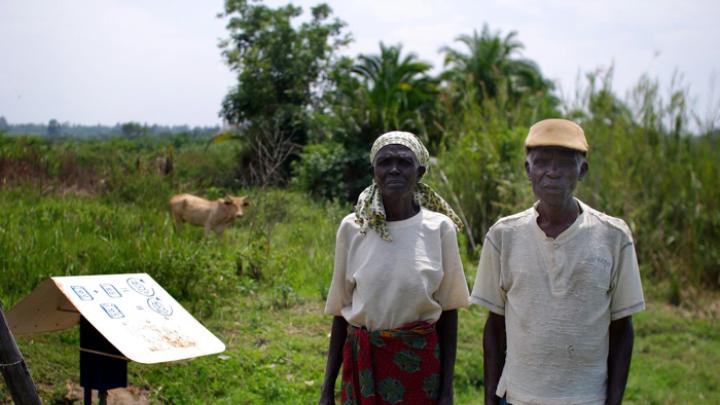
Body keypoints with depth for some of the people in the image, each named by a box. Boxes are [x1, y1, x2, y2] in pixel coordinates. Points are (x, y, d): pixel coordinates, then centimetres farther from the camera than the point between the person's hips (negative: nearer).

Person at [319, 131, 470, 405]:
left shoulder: (440, 228, -5)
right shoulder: (352, 228, -3)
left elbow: (448, 310, 0)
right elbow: (341, 311, 3)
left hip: (420, 361, -1)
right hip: (363, 361, 1)